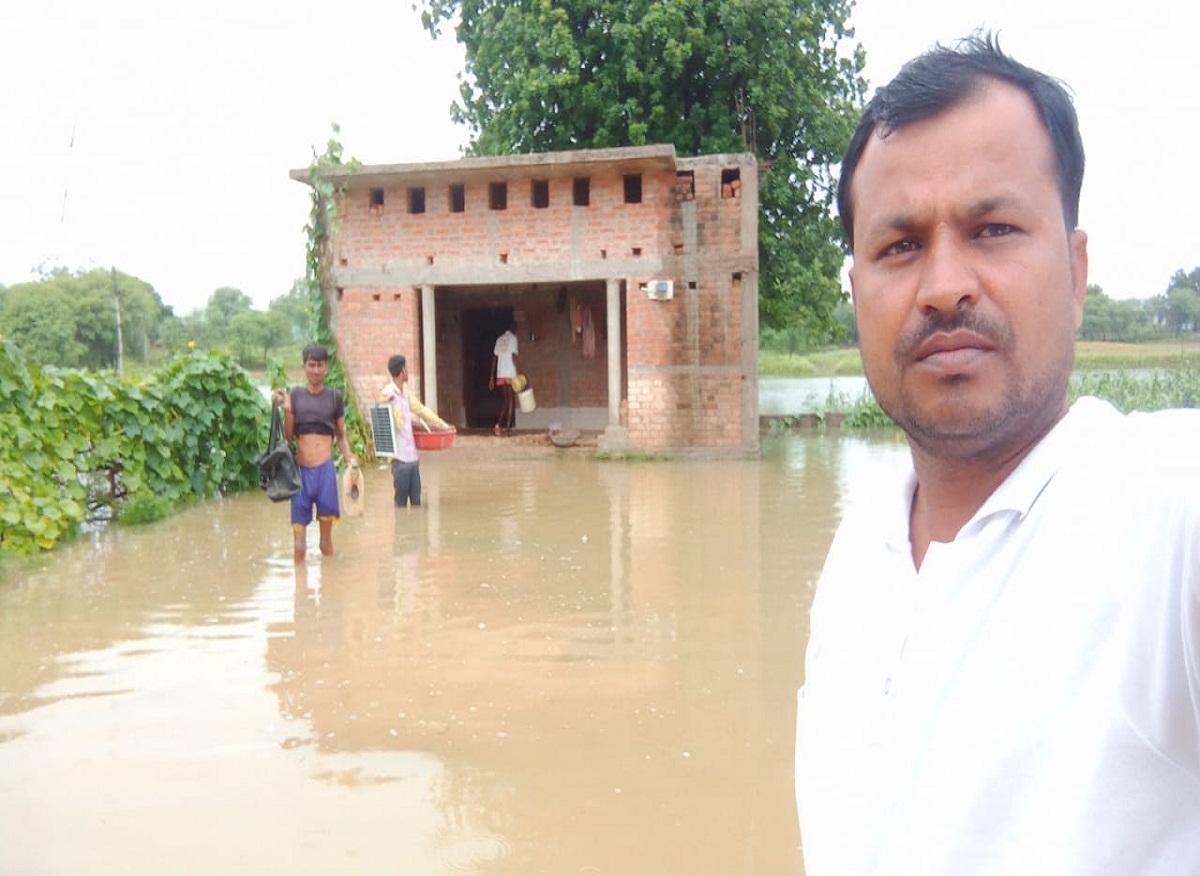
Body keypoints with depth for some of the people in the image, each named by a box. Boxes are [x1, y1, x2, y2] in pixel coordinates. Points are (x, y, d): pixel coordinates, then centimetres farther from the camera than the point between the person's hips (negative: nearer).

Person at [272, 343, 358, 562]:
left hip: (325, 469, 0)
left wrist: (348, 455, -6)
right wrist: (287, 410, -9)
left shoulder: (334, 397, 5)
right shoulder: (294, 395, 3)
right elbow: (288, 437, 3)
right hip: (301, 469, 0)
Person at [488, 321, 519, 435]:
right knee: (511, 400, 1)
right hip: (510, 374, -5)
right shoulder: (513, 338, 0)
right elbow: (514, 355, -10)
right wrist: (517, 373, -10)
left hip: (500, 375, 5)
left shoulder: (499, 339, 15)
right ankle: (508, 427, -5)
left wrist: (492, 377, 13)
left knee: (504, 400, 12)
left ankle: (500, 424, -1)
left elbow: (494, 358, 12)